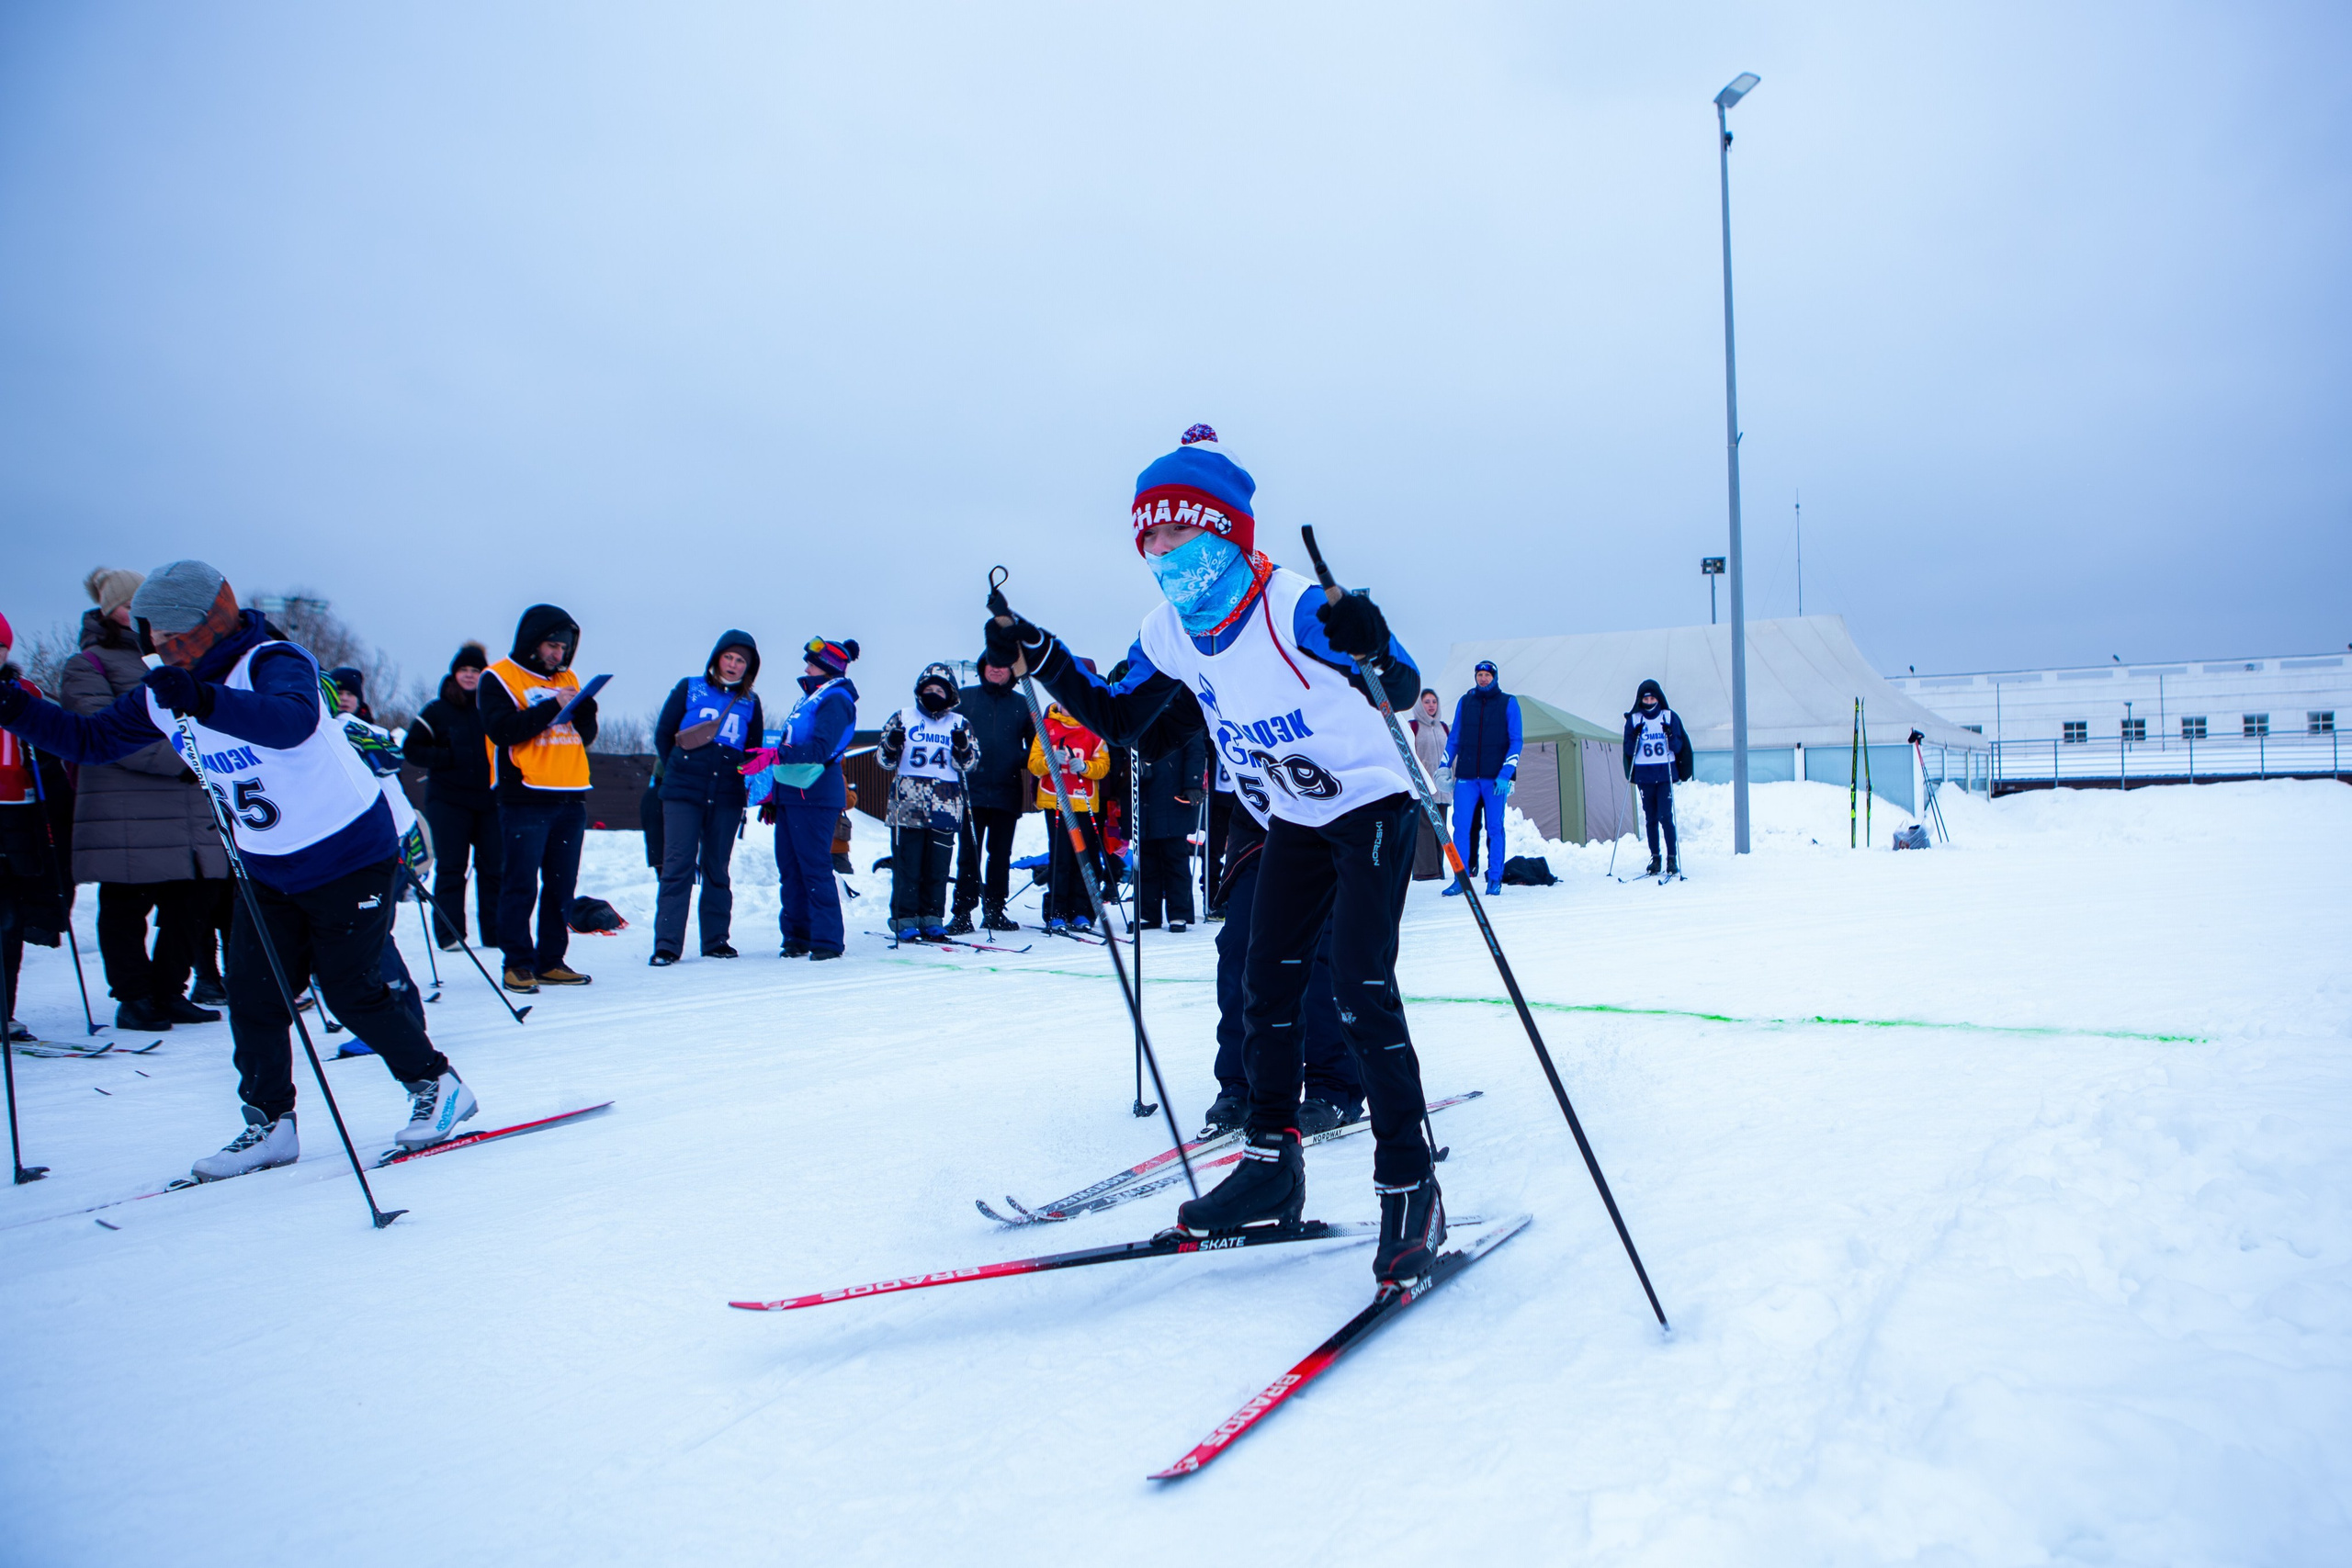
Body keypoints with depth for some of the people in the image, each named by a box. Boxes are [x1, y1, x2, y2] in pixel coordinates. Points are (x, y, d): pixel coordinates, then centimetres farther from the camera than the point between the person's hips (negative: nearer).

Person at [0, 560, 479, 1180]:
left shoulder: (273, 664, -22)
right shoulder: (163, 694, 3)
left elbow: (293, 721, -44)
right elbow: (91, 739, 12)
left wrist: (203, 701, -57)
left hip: (350, 855, -7)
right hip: (267, 867, 7)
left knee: (349, 991, -6)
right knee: (253, 995, 3)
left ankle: (438, 1085, 11)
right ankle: (270, 1124, 17)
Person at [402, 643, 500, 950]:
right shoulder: (437, 710, 3)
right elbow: (411, 748, 4)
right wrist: (448, 758, -11)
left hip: (490, 799, 2)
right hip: (449, 800, -2)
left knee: (494, 867, 3)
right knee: (450, 868, -2)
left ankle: (496, 933, 9)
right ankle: (449, 934, 1)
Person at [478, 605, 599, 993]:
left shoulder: (567, 679, 17)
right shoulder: (498, 678, 0)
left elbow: (586, 735, 13)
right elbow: (501, 729, -15)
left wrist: (585, 708, -7)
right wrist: (552, 707, -17)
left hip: (570, 797, 6)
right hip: (524, 798, -6)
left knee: (562, 886, 7)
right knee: (520, 886, -5)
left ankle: (551, 961, 14)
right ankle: (518, 963, 1)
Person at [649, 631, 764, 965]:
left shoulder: (750, 702, 11)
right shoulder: (689, 689, 5)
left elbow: (755, 749, 18)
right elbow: (663, 733, 7)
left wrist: (745, 780, 5)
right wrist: (676, 773, 5)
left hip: (727, 797, 2)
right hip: (683, 795, -2)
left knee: (718, 869, 7)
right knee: (678, 866, -7)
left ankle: (715, 939, 13)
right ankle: (666, 944, -6)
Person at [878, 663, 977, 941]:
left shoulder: (959, 724, 12)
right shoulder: (902, 718, 9)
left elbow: (968, 764, 7)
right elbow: (886, 762, 9)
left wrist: (962, 747, -13)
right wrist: (892, 745, -13)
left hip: (945, 806, 1)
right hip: (907, 805, -1)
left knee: (938, 866, 3)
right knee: (906, 865, -3)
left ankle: (932, 919, 10)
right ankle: (905, 920, 2)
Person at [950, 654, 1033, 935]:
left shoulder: (1022, 705, 10)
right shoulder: (963, 698, 8)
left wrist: (1024, 762, -4)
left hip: (1006, 793, 1)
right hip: (971, 791, -1)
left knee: (1000, 855, 8)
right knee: (969, 854, -2)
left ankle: (994, 911, 17)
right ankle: (962, 913, 2)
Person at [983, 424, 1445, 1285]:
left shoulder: (1292, 606, -24)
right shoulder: (1169, 633, -3)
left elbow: (1404, 688, -23)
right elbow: (1118, 716, 9)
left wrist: (1368, 647, -46)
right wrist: (1036, 655, -1)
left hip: (1371, 804, -7)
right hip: (1294, 821, 7)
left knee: (1361, 986, -16)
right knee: (1265, 985, 5)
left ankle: (1408, 1185, -8)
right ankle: (1271, 1161, 16)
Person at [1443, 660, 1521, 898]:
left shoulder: (1508, 703, 4)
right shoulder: (1465, 702, 11)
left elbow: (1515, 742, 0)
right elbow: (1454, 738, 17)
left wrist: (1505, 774, -10)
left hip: (1495, 778, -2)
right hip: (1466, 777, 2)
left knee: (1494, 828, 1)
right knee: (1461, 826, -4)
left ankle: (1495, 879, 9)